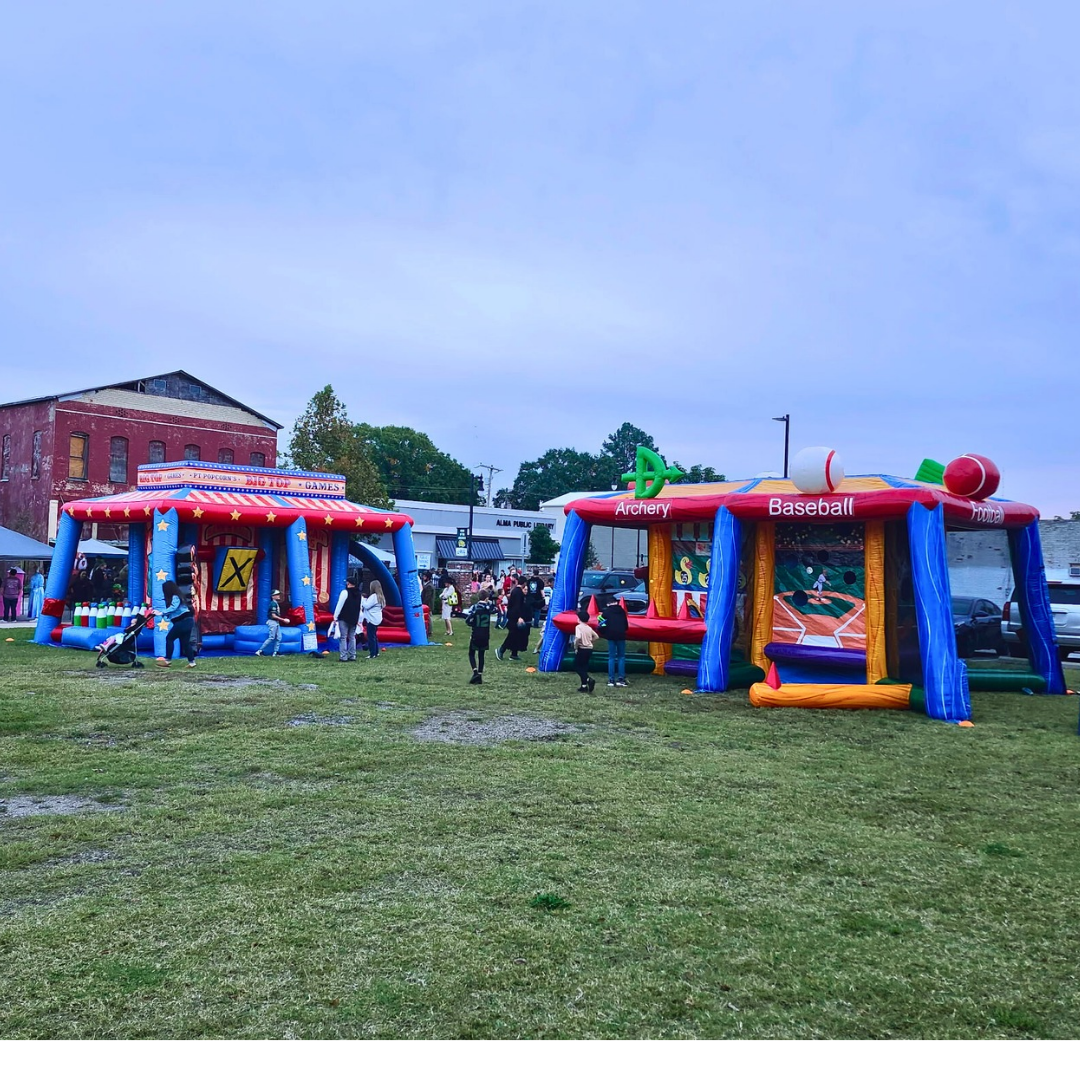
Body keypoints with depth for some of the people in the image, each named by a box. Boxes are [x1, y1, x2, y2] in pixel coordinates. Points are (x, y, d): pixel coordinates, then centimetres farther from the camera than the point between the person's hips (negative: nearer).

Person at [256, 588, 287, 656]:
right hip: (272, 622, -9)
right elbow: (273, 616, -18)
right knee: (271, 638, -9)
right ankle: (259, 650, -5)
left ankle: (275, 653, 7)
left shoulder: (276, 603, 14)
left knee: (278, 638, 5)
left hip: (277, 623, 9)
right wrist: (283, 619, -17)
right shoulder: (273, 604, -14)